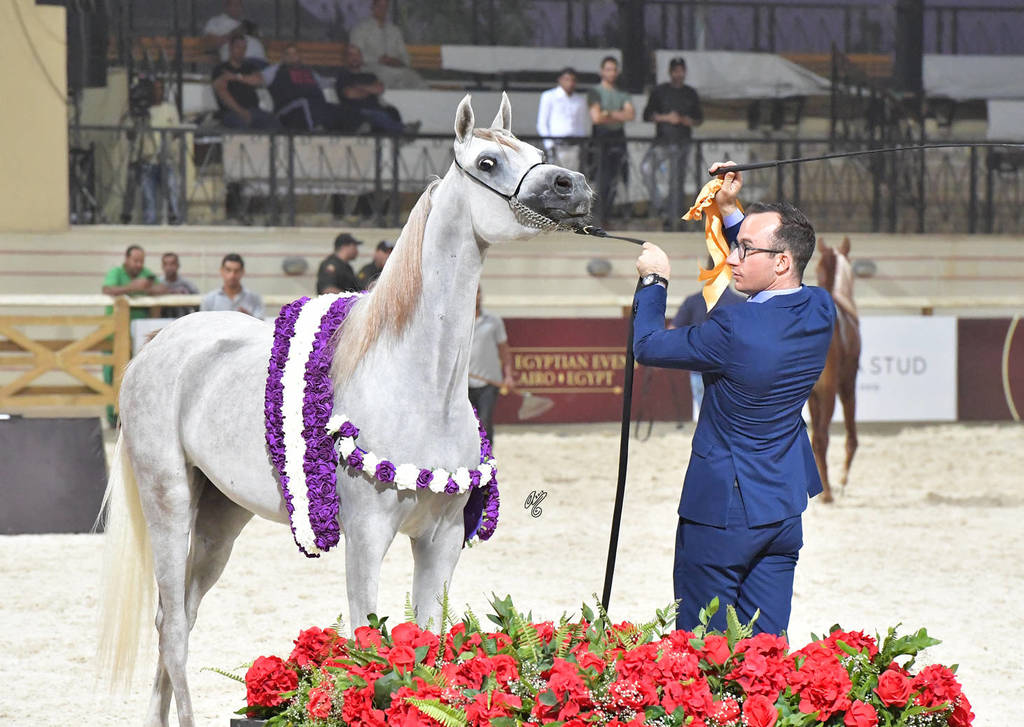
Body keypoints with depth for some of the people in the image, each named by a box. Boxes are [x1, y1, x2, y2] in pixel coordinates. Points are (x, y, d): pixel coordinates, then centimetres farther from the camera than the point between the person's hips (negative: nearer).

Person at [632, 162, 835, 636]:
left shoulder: (736, 330, -25)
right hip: (785, 506, 7)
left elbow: (648, 345, -11)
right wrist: (729, 210, 16)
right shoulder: (819, 311, -3)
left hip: (722, 508, -7)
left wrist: (654, 280, 4)